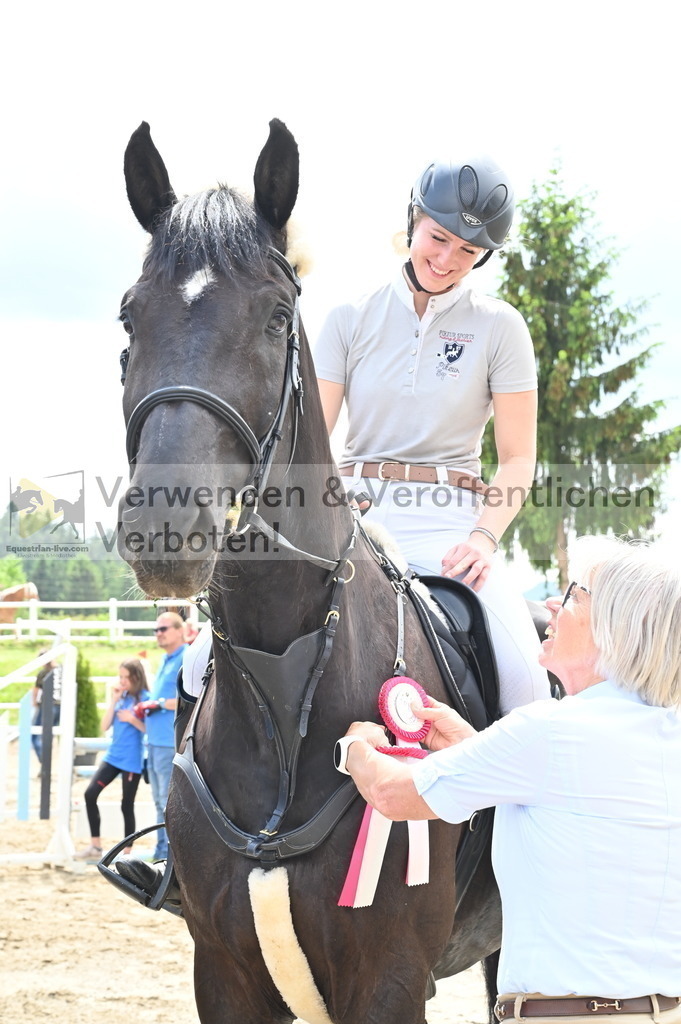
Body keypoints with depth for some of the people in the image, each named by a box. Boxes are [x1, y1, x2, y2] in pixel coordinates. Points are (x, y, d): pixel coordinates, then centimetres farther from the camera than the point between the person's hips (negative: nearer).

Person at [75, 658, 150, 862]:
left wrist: (133, 720, -23)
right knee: (90, 794, -3)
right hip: (113, 756, 6)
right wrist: (113, 701, -5)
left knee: (127, 805, 1)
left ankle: (127, 852, 12)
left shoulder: (145, 699, -9)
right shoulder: (120, 697, 8)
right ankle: (95, 846, 5)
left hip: (132, 760, -6)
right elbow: (105, 726, 2)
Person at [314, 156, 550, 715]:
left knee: (524, 677, -26)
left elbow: (517, 461, 5)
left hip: (448, 522, -1)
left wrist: (483, 538, -13)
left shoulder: (500, 328, 6)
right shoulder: (352, 319, 9)